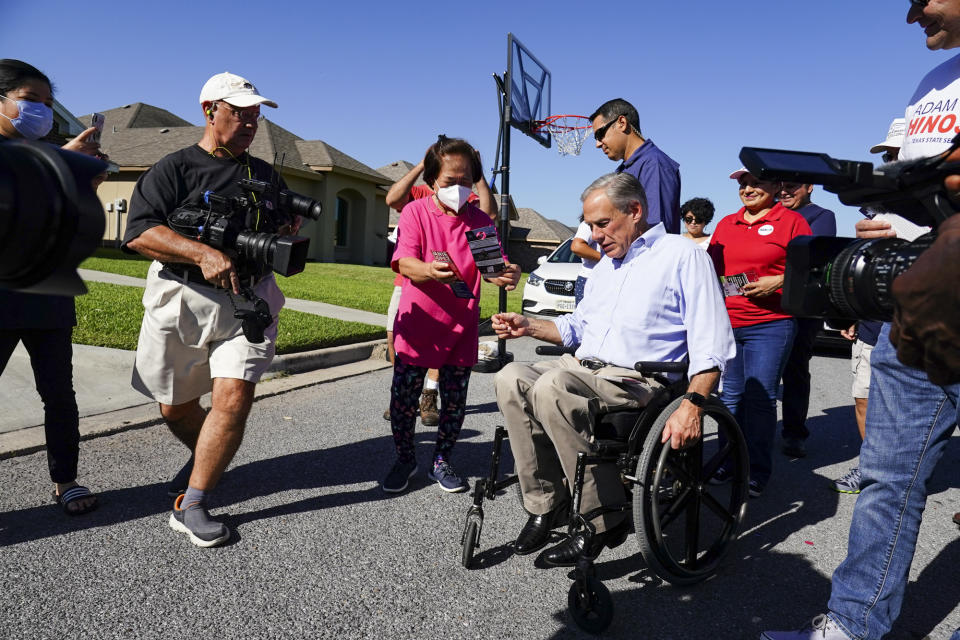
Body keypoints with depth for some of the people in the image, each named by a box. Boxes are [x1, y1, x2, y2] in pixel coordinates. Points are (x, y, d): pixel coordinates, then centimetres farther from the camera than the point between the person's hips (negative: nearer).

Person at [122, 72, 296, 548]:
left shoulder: (264, 174, 16)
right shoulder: (174, 169, 1)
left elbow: (288, 223, 26)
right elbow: (139, 234, -12)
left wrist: (289, 227, 2)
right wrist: (203, 254, -25)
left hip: (248, 302, 2)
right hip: (182, 299, -1)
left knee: (234, 399, -14)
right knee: (175, 407, 11)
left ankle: (190, 506, -1)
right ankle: (204, 458, 44)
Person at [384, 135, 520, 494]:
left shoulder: (480, 221, 4)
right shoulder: (416, 212, -3)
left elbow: (496, 267, -5)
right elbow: (404, 264, -16)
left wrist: (507, 276, -30)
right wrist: (429, 271, -39)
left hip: (461, 329, 2)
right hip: (417, 326, -2)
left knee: (454, 401, 8)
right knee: (403, 398, 3)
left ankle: (441, 462, 29)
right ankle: (405, 460, 26)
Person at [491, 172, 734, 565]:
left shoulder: (682, 256, -1)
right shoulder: (606, 263, 25)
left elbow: (711, 343, -10)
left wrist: (692, 405, -24)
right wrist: (529, 326, 13)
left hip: (637, 380, -7)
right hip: (584, 368, 8)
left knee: (551, 387, -33)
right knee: (511, 378, -17)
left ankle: (604, 519, -21)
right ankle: (544, 503, -11)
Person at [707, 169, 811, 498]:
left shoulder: (792, 221, 3)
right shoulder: (726, 224, 17)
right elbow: (712, 268, 23)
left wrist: (778, 282, -14)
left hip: (770, 325, -4)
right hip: (726, 323, 5)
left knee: (760, 398, -3)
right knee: (730, 396, 8)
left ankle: (757, 471, 8)